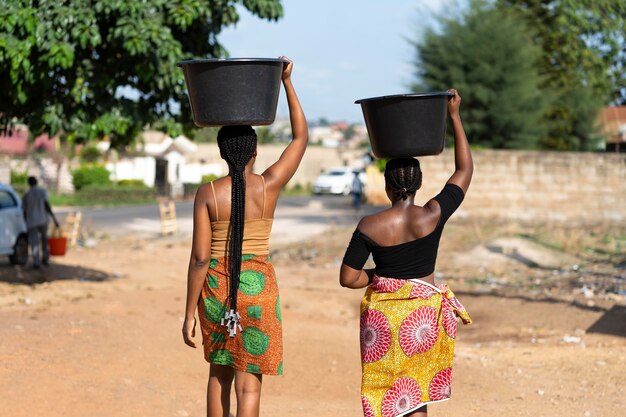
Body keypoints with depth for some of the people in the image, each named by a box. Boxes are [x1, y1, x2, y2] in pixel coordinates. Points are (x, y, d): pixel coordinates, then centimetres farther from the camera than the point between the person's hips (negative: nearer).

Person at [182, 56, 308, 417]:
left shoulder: (207, 193, -7)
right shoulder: (270, 185, -6)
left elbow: (200, 257, -9)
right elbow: (301, 137, 8)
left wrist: (190, 313, -3)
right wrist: (287, 82, 10)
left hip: (215, 289, 2)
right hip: (256, 290, -1)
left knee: (219, 372, 21)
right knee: (249, 383, 0)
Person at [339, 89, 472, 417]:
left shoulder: (369, 226, -10)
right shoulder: (433, 216, -10)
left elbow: (348, 278, -8)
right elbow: (464, 170, 2)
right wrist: (455, 117, 6)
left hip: (383, 315, 0)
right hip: (424, 315, 0)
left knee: (384, 390, 12)